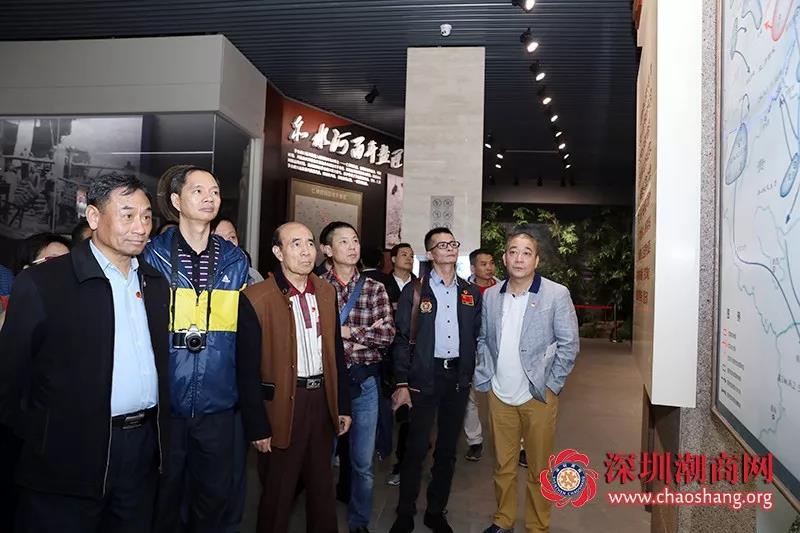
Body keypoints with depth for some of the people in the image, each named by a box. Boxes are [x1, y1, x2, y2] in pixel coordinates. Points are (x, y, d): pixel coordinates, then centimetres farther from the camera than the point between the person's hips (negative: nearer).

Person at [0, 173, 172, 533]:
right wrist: (41, 439, -5)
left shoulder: (156, 283, 7)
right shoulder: (41, 283, -10)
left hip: (144, 448, 5)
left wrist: (159, 430, 8)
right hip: (71, 456, -5)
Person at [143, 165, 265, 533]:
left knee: (216, 500, 16)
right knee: (162, 501, 15)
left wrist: (251, 397, 2)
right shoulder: (154, 256, -4)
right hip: (164, 405, -2)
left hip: (218, 406, 2)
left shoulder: (235, 261, 3)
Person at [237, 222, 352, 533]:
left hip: (323, 398, 5)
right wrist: (258, 426, -12)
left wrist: (343, 406, 8)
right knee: (278, 492, 13)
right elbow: (248, 369, -13)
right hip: (283, 402, -5)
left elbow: (336, 353, 8)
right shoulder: (256, 299, -14)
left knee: (323, 487, 21)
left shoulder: (326, 292, 4)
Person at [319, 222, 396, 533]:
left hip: (364, 381, 2)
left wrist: (346, 331, -12)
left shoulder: (375, 288, 2)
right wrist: (357, 342, -14)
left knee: (363, 463, 11)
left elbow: (388, 335, -6)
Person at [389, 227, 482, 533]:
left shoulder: (471, 292, 8)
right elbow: (402, 339, -6)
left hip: (459, 378, 4)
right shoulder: (415, 290, -4)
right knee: (416, 448, 3)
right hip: (424, 377, -3)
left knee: (447, 449, 13)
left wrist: (475, 372, 4)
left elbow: (477, 336, 11)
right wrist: (402, 383, -11)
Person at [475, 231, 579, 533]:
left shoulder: (557, 294, -7)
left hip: (538, 396, -3)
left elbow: (569, 344, -5)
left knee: (538, 469, 9)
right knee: (502, 465, 15)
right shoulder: (490, 296, 3)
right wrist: (485, 380, 4)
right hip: (499, 395, 3)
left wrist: (551, 386, -6)